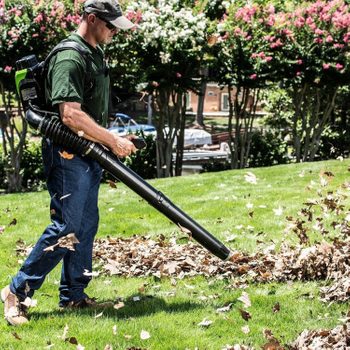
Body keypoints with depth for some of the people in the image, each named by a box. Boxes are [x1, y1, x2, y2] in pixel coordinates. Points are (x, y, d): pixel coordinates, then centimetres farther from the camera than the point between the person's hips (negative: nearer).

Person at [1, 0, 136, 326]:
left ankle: (73, 294, 21)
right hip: (68, 155, -10)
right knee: (65, 228, -9)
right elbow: (71, 115, -26)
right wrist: (112, 140, -20)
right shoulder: (69, 57, -18)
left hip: (89, 154, 10)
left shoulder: (95, 54, 14)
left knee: (85, 225, 13)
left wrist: (108, 143, 16)